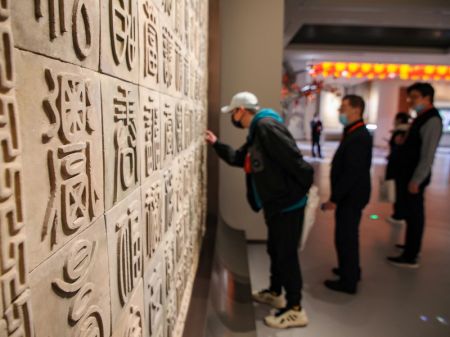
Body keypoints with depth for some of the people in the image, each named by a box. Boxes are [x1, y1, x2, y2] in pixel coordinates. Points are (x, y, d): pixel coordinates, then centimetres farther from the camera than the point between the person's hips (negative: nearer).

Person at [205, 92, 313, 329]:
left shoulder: (266, 126, -20)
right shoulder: (256, 132, 14)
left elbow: (294, 160, -27)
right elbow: (238, 158, 27)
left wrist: (303, 190, -20)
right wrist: (216, 144, 23)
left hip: (288, 203, -10)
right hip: (275, 204, 10)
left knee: (287, 255, 1)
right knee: (275, 251, 22)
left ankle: (295, 310, 16)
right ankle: (274, 293, 40)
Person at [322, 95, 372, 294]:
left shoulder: (358, 137, -22)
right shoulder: (354, 133, 10)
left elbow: (352, 173, -26)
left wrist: (334, 198, -20)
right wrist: (336, 196, 15)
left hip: (351, 196, -10)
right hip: (350, 195, 10)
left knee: (345, 237, 2)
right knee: (348, 235, 21)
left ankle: (348, 281, 16)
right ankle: (350, 270, 38)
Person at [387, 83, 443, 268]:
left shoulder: (432, 120, -17)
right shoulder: (422, 117, 13)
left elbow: (428, 154, -22)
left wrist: (416, 180, -22)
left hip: (415, 176, -9)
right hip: (409, 173, 9)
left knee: (414, 213, -1)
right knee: (412, 212, 19)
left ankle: (410, 257, 9)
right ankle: (412, 245, 34)